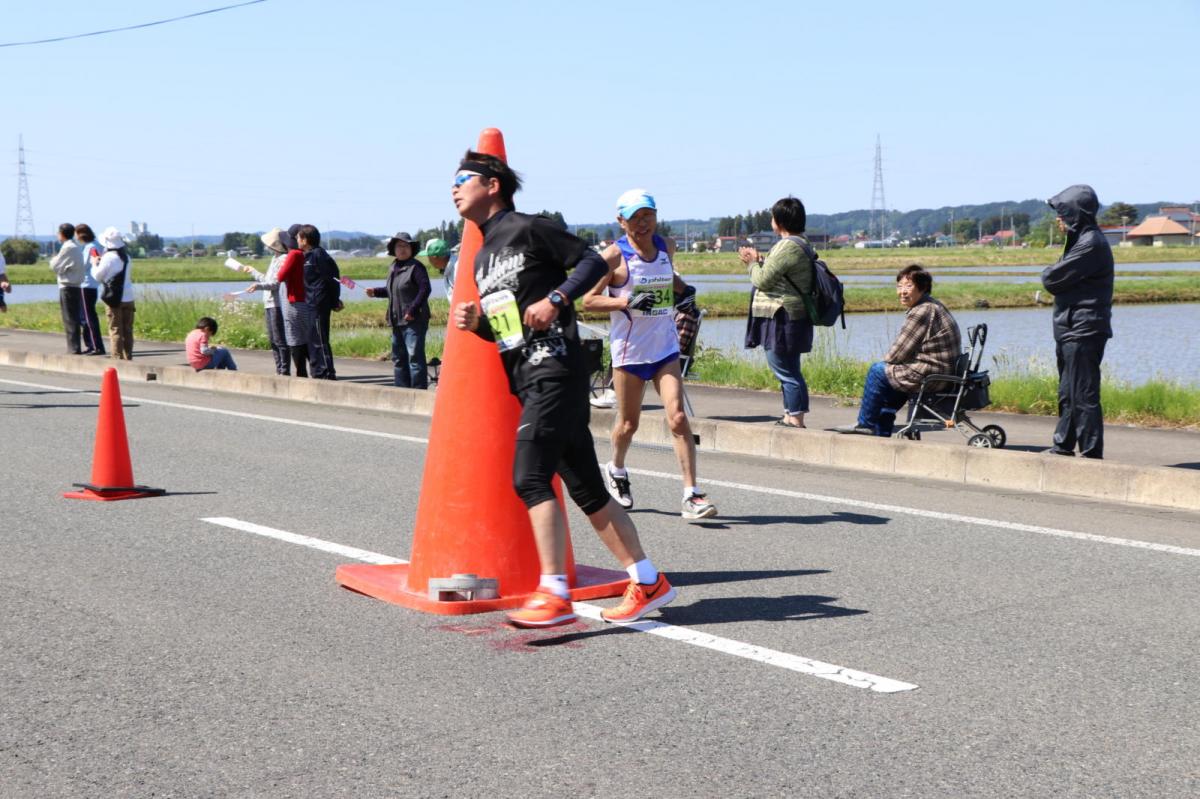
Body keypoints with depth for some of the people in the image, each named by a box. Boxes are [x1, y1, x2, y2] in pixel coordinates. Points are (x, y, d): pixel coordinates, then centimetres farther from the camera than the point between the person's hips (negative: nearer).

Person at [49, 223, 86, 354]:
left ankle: (74, 349, -7)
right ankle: (74, 348, 15)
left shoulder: (67, 248, -13)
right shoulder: (76, 247, 15)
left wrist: (53, 259, 10)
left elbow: (56, 267, -9)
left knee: (70, 320, -6)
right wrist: (57, 259, 12)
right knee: (74, 319, 12)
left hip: (68, 288, -9)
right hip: (77, 287, 9)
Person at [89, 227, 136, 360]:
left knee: (115, 330, -2)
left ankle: (117, 358, -4)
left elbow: (98, 276, -6)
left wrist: (95, 264, 14)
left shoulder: (108, 257, -12)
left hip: (114, 299, -6)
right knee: (127, 330, 10)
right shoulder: (126, 256, 9)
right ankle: (128, 357, 12)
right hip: (128, 298, 6)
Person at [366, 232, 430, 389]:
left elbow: (425, 289, -19)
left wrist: (412, 311, -22)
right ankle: (402, 388, 21)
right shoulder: (394, 267, 16)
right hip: (397, 321, 9)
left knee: (415, 356, -11)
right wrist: (375, 292, 12)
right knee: (398, 358, 14)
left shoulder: (416, 267, -10)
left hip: (414, 321, -9)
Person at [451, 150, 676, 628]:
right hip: (527, 382, 9)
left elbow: (593, 261, -7)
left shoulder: (528, 230, -2)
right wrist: (475, 322, 7)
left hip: (556, 371, -9)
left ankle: (553, 594, -17)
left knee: (529, 477, -18)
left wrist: (555, 299, -18)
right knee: (585, 489, 7)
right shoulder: (482, 259, 22)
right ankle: (648, 582, 13)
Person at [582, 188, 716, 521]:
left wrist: (685, 290, 11)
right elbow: (588, 300, -8)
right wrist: (627, 301, -20)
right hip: (629, 350, -3)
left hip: (665, 348, 3)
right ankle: (616, 470, 41)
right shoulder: (614, 256, -8)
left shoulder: (666, 246, 8)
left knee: (678, 418, -12)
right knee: (628, 422, 10)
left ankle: (691, 495, -12)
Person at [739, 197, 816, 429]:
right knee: (788, 370, 16)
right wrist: (759, 261, 12)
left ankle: (796, 420, -7)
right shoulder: (800, 244, 16)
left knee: (786, 371, -8)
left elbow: (763, 281, -17)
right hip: (790, 319, 11)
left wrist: (753, 263, 1)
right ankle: (790, 418, 22)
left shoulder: (788, 247, -18)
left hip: (782, 320, -11)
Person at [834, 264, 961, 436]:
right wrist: (888, 362, 10)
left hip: (930, 376, -10)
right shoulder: (933, 306, 14)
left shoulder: (921, 313, -19)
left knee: (877, 371, 0)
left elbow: (898, 354, -14)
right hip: (944, 374, 10)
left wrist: (885, 362, 6)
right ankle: (882, 431, 34)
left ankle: (865, 424, 15)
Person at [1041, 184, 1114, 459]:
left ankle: (1091, 454, -3)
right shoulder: (1081, 240, 18)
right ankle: (1063, 447, 27)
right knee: (1068, 393, 18)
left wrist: (1048, 273, 1)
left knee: (1084, 396, -7)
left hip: (1084, 331, -10)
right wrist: (1054, 276, -3)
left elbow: (1053, 279, -18)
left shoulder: (1091, 244, -17)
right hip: (1071, 330, 10)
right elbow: (1066, 281, 16)